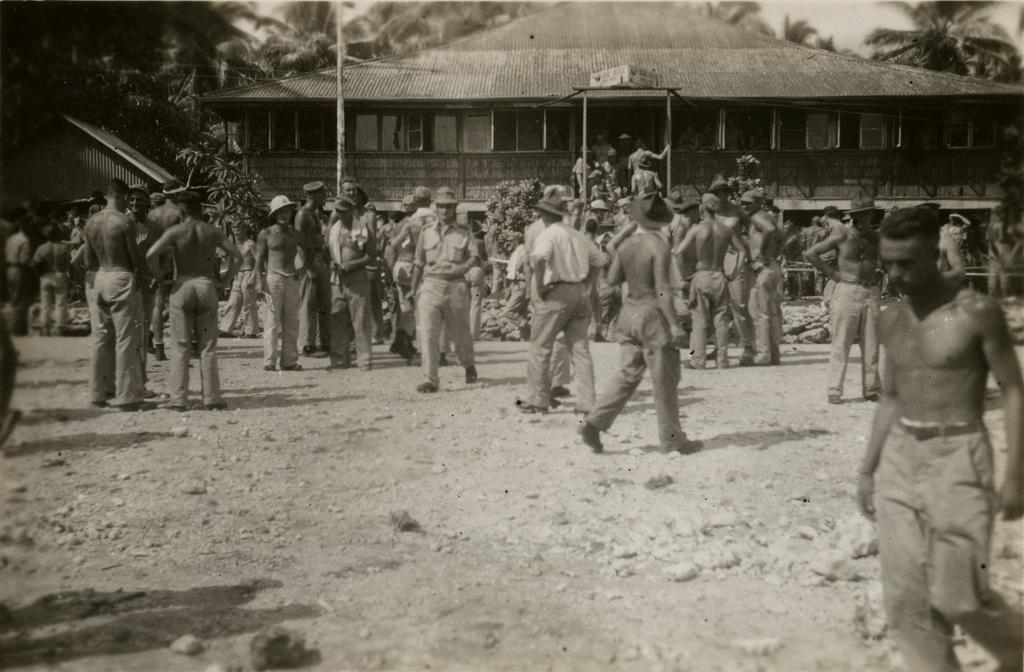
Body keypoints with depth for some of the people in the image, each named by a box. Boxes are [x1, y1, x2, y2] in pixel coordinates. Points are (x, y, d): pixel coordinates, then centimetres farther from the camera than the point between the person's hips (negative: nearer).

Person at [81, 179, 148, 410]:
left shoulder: (91, 222, 7)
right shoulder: (125, 221, -13)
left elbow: (89, 262, 11)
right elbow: (136, 261, -11)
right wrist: (146, 261, 10)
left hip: (100, 279, 7)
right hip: (122, 280, -7)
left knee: (102, 338, 14)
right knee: (126, 339, -2)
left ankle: (99, 393, 20)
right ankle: (126, 396, -1)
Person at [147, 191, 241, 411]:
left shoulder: (175, 231, -3)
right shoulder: (213, 231, 5)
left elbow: (151, 254, -15)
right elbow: (237, 256, 2)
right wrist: (225, 280, 7)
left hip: (182, 286, -2)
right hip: (207, 286, 2)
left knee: (180, 347, 4)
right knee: (207, 347, 7)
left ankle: (179, 399, 3)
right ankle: (211, 398, 7)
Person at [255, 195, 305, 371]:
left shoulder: (294, 234, 13)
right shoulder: (266, 234, 2)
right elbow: (259, 260, 0)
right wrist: (260, 281, -8)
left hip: (292, 279, 5)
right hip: (273, 278, -5)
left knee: (291, 323, 4)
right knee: (272, 322, -6)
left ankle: (289, 360, 9)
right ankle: (269, 361, -3)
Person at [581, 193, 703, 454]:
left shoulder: (627, 244, 4)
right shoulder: (659, 246, -15)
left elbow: (612, 278, 12)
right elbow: (662, 289, -19)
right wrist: (673, 324, -17)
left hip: (630, 312, 6)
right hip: (653, 314, -6)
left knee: (627, 374, 13)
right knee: (665, 381, 4)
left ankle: (594, 423, 4)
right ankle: (672, 439, 14)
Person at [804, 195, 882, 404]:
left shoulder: (875, 237, 9)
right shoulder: (842, 235, -5)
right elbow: (810, 253, -7)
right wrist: (832, 274, -7)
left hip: (871, 293, 4)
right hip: (847, 291, -4)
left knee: (871, 345, 6)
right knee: (840, 344, -3)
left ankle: (871, 389, 15)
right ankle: (834, 390, 1)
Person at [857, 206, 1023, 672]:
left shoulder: (977, 312, -9)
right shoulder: (891, 321, 8)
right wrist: (867, 470, 14)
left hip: (957, 458, -5)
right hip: (899, 457, 6)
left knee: (957, 596, -3)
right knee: (905, 597, 4)